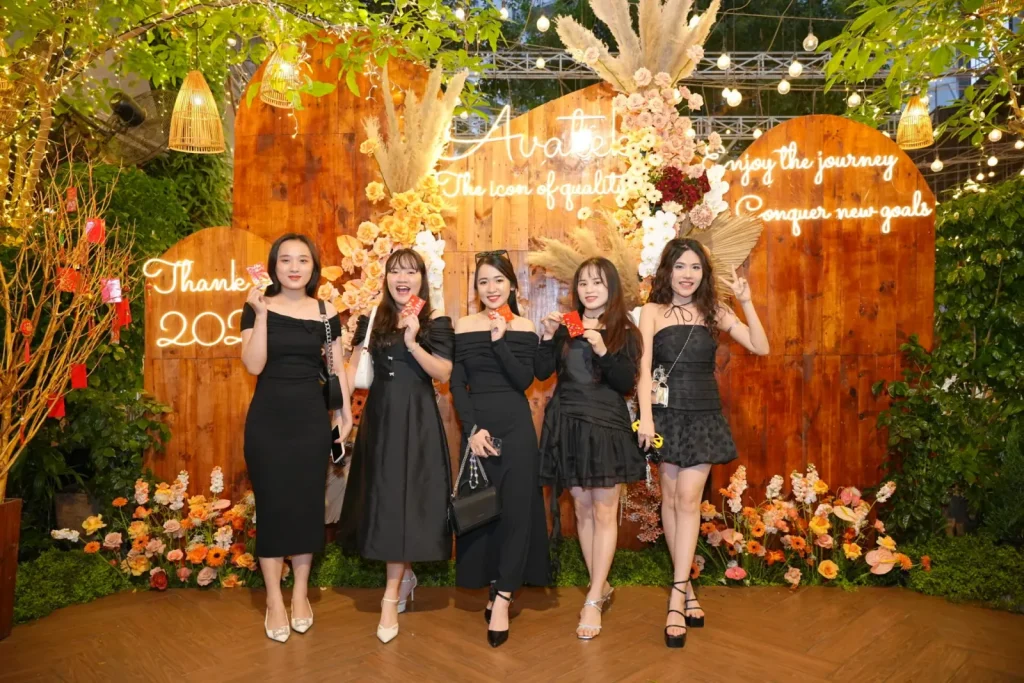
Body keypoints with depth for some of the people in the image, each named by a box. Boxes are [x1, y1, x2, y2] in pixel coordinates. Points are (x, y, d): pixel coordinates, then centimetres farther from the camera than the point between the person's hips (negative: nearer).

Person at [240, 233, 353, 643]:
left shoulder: (326, 313, 2)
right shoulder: (256, 308, -2)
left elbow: (336, 368, 6)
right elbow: (253, 366, -13)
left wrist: (344, 412, 2)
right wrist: (262, 314, -18)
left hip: (311, 417, 1)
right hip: (267, 417, -1)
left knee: (307, 503, 8)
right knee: (271, 504, 4)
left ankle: (300, 594, 24)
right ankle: (274, 600, 18)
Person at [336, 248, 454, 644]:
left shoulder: (436, 324, -2)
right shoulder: (371, 320, 7)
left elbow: (443, 375, -10)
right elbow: (355, 370, 7)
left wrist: (412, 343, -21)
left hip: (417, 419, -4)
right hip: (379, 417, 4)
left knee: (403, 499, -3)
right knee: (380, 497, 8)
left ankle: (391, 598, 5)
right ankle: (404, 575, 29)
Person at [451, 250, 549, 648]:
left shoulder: (523, 328, 2)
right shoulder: (463, 327, 3)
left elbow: (524, 381, -8)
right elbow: (457, 385, 0)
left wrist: (500, 342, -17)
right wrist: (472, 429, -10)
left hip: (516, 424, -1)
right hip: (476, 423, 1)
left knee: (516, 506, -4)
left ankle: (502, 599, 1)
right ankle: (494, 587, 21)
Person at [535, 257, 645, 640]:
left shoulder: (625, 332, 0)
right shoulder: (566, 328, 8)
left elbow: (627, 383, -9)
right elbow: (542, 373, 0)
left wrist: (603, 350, -22)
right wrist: (548, 337, -14)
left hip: (606, 428, -3)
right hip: (568, 426, 3)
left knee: (604, 512, -1)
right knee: (582, 509, 10)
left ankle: (593, 600, 7)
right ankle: (602, 587, 25)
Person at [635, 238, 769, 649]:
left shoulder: (714, 312, 7)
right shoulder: (653, 311, 0)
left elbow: (760, 347, 2)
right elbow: (644, 367, -7)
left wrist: (746, 302, -7)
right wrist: (646, 416, -17)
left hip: (705, 414, 1)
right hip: (668, 412, -1)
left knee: (689, 498, -5)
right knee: (671, 499, 6)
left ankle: (676, 595, -1)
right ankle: (686, 588, 20)